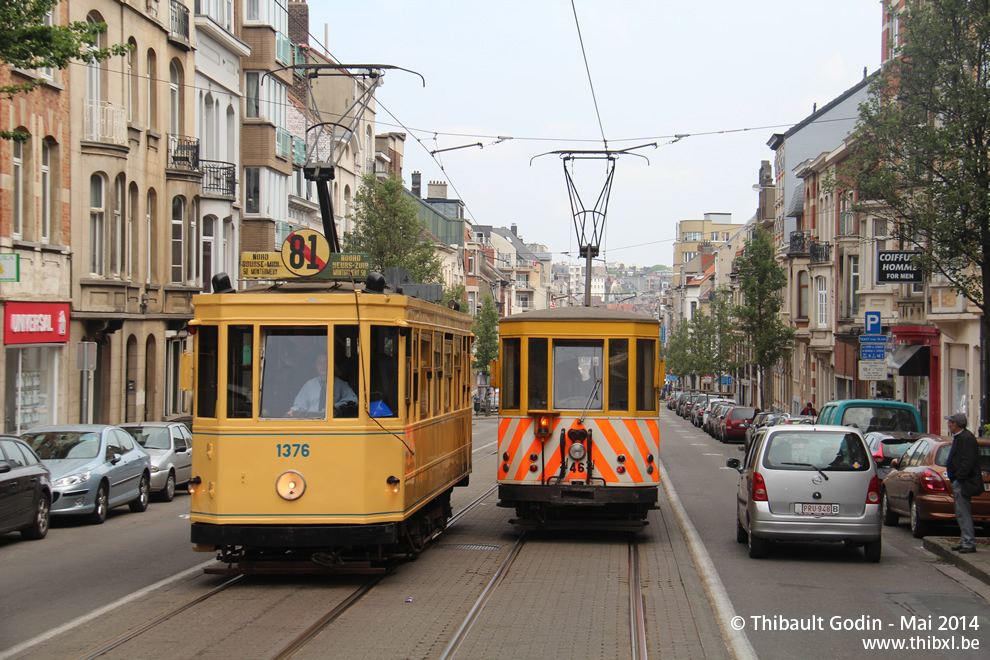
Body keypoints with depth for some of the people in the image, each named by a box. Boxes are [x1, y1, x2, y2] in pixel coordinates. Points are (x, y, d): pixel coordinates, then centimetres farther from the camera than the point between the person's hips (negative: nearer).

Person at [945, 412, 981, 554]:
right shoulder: (959, 437, 17)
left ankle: (969, 544, -10)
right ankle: (965, 542, 21)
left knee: (964, 514, -10)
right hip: (958, 483, 11)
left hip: (963, 484, -11)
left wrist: (958, 478, -21)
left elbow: (968, 462, -23)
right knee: (962, 514, 15)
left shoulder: (967, 438, -17)